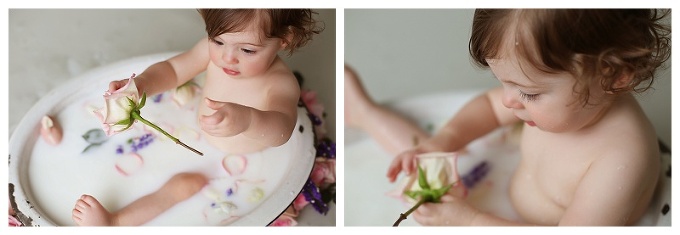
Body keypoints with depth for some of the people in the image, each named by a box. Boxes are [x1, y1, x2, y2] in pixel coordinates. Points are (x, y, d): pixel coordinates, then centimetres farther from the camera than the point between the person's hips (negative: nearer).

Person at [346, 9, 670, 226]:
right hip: (507, 198, 7)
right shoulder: (561, 98, -14)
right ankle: (363, 110, 33)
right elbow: (490, 105, 5)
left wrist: (469, 222, -30)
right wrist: (443, 140, -12)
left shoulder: (623, 158, -36)